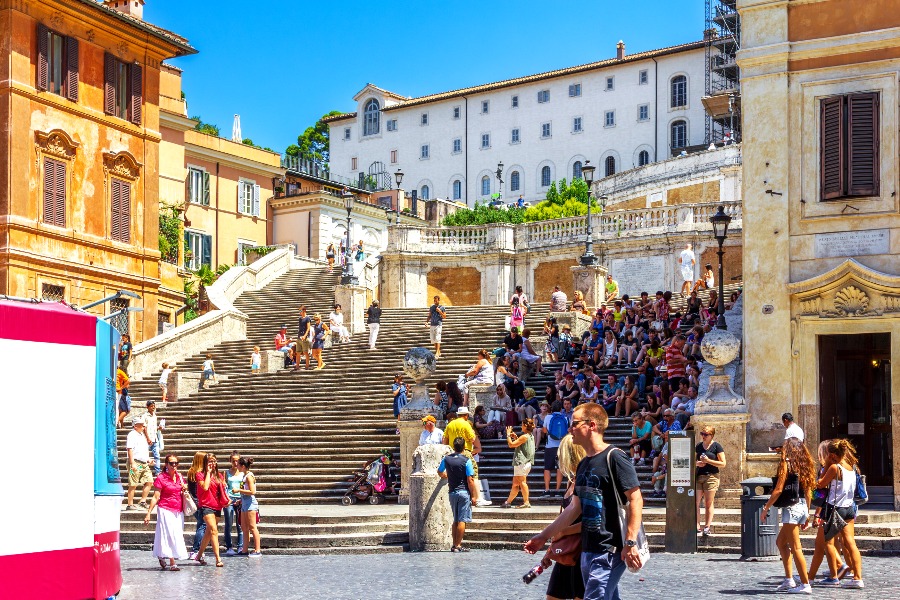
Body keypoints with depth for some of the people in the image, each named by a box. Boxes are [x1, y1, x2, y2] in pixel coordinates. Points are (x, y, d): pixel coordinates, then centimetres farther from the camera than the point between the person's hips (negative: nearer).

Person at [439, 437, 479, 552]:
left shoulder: (446, 459, 4)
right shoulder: (466, 460, -10)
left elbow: (440, 472, 24)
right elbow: (470, 480, -13)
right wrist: (473, 496, -6)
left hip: (452, 492, 5)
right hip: (464, 492, -5)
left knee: (456, 520, 14)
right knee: (462, 520, -3)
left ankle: (454, 545, 14)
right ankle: (457, 546, -6)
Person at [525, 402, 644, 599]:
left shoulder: (614, 457, -11)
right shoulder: (583, 465, 14)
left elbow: (635, 500, -16)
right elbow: (575, 508, 19)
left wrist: (630, 542, -22)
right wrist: (544, 536, 20)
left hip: (610, 550, -8)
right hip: (588, 550, 8)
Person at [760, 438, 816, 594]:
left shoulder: (786, 464, -8)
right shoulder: (805, 465, 12)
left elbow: (778, 490, -12)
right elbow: (808, 492, 13)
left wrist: (765, 509, -6)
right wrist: (807, 514, 19)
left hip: (791, 508, -8)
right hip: (803, 507, 8)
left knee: (795, 548, -4)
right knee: (781, 542, 18)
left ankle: (805, 584, -3)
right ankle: (789, 580, 15)